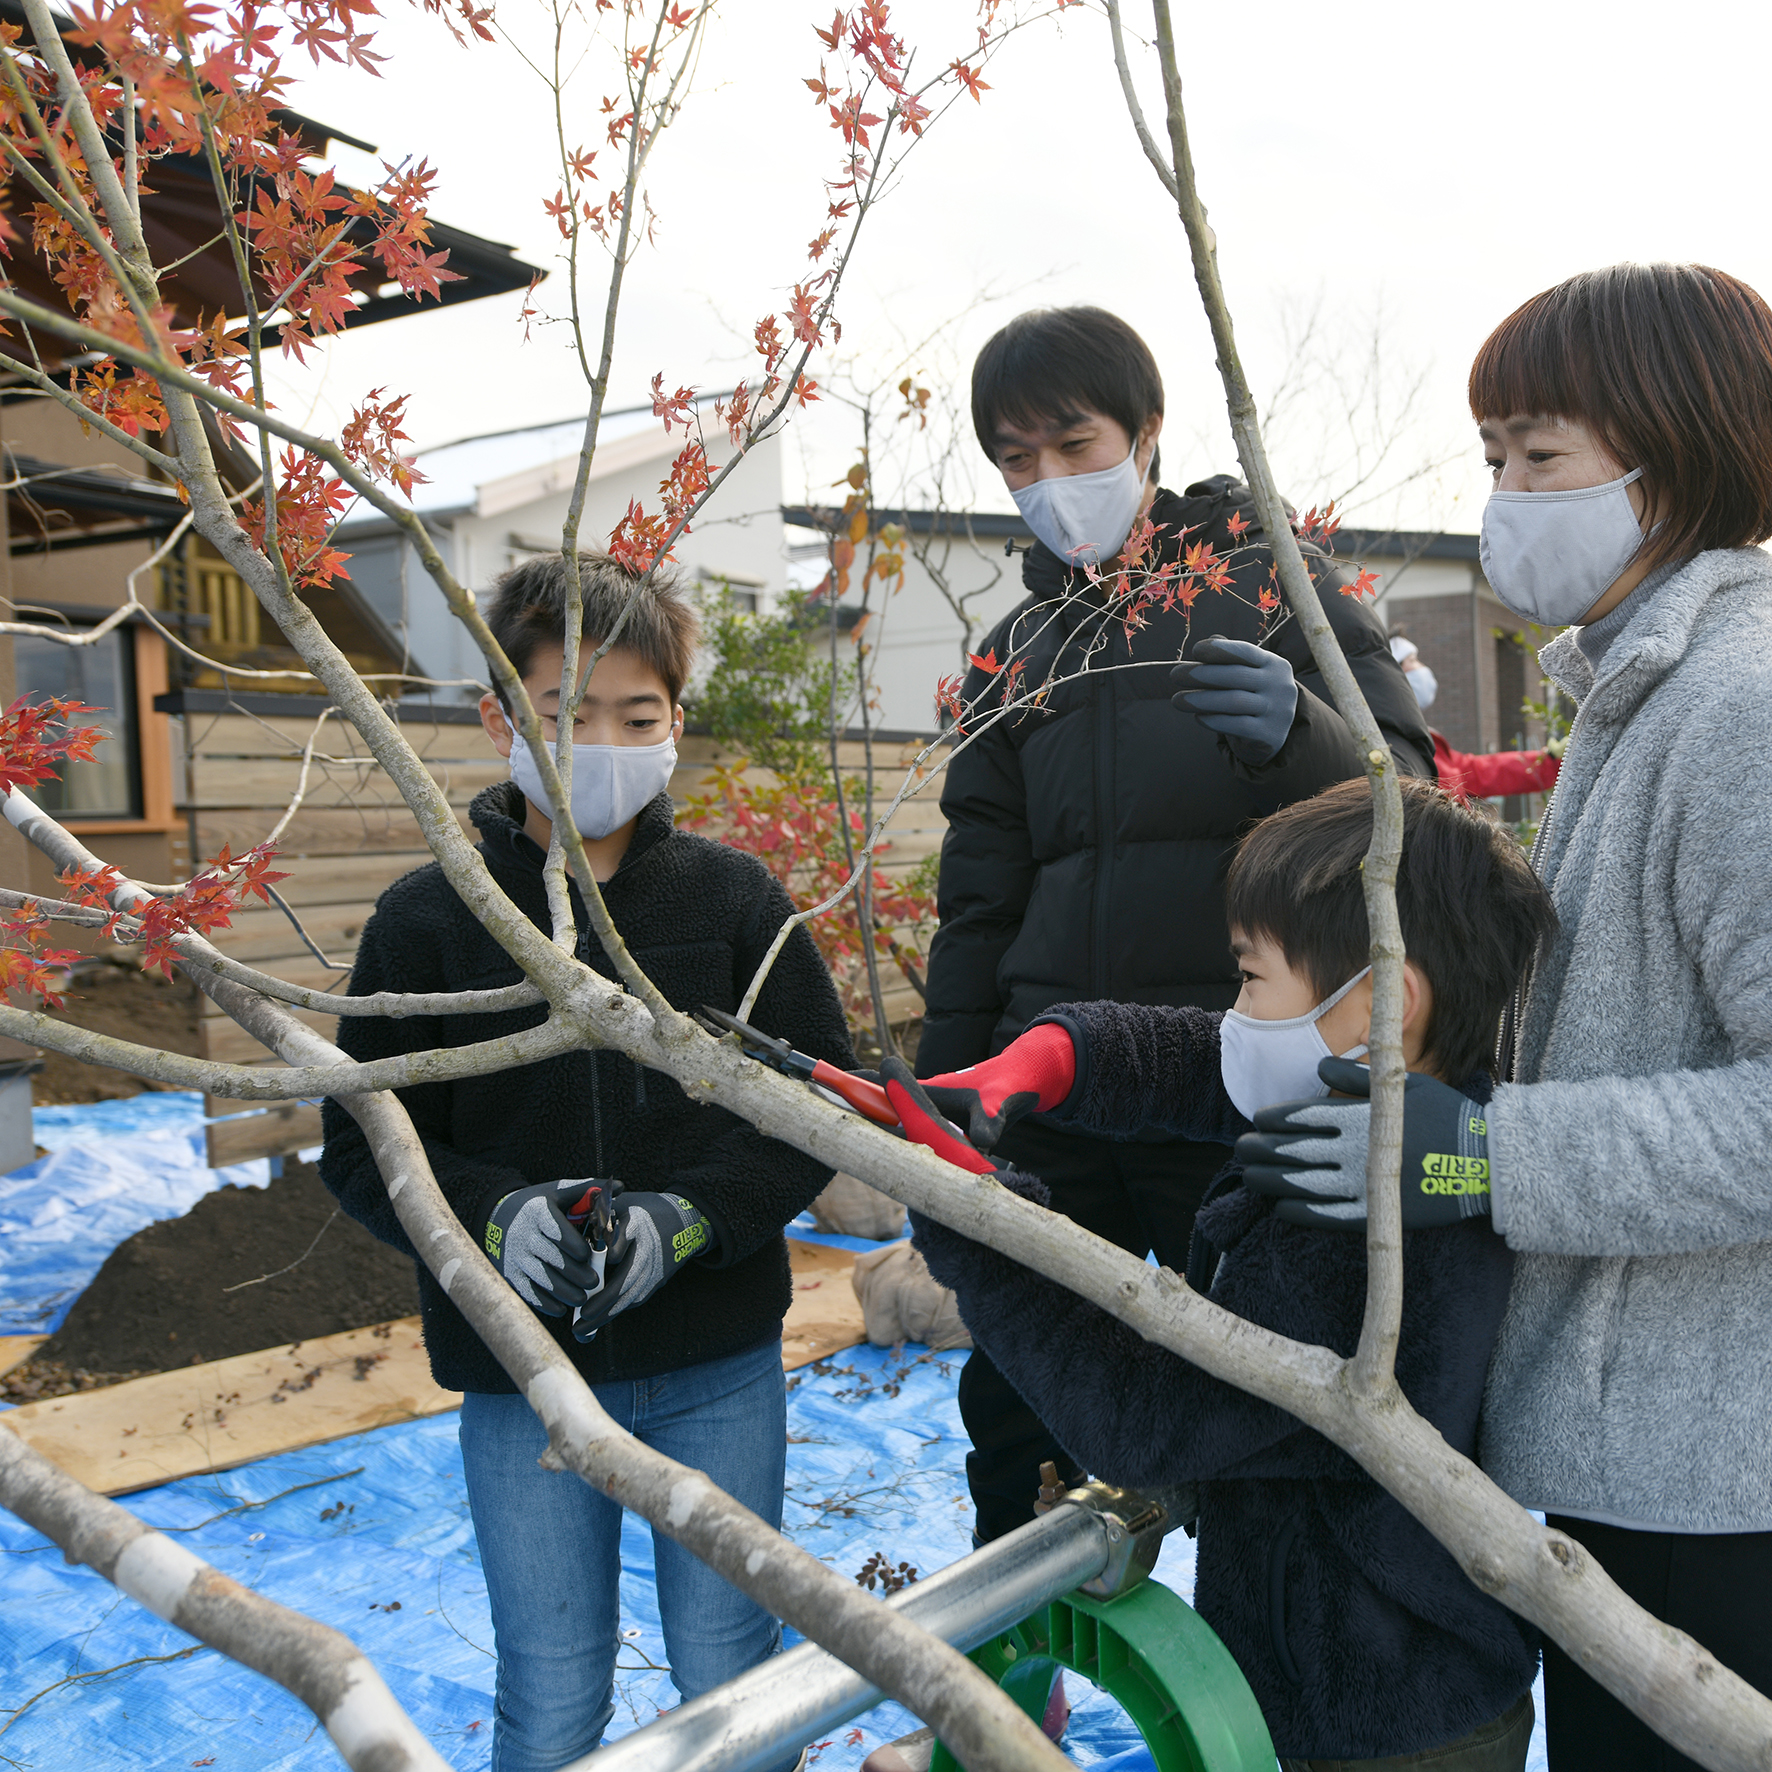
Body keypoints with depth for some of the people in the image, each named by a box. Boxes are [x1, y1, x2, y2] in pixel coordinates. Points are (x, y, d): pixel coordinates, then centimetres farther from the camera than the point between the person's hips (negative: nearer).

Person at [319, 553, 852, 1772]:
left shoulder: (736, 898, -3)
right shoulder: (430, 918, -4)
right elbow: (364, 1144, -1)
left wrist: (690, 1218, -18)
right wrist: (492, 1216, -20)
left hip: (720, 1370, 1)